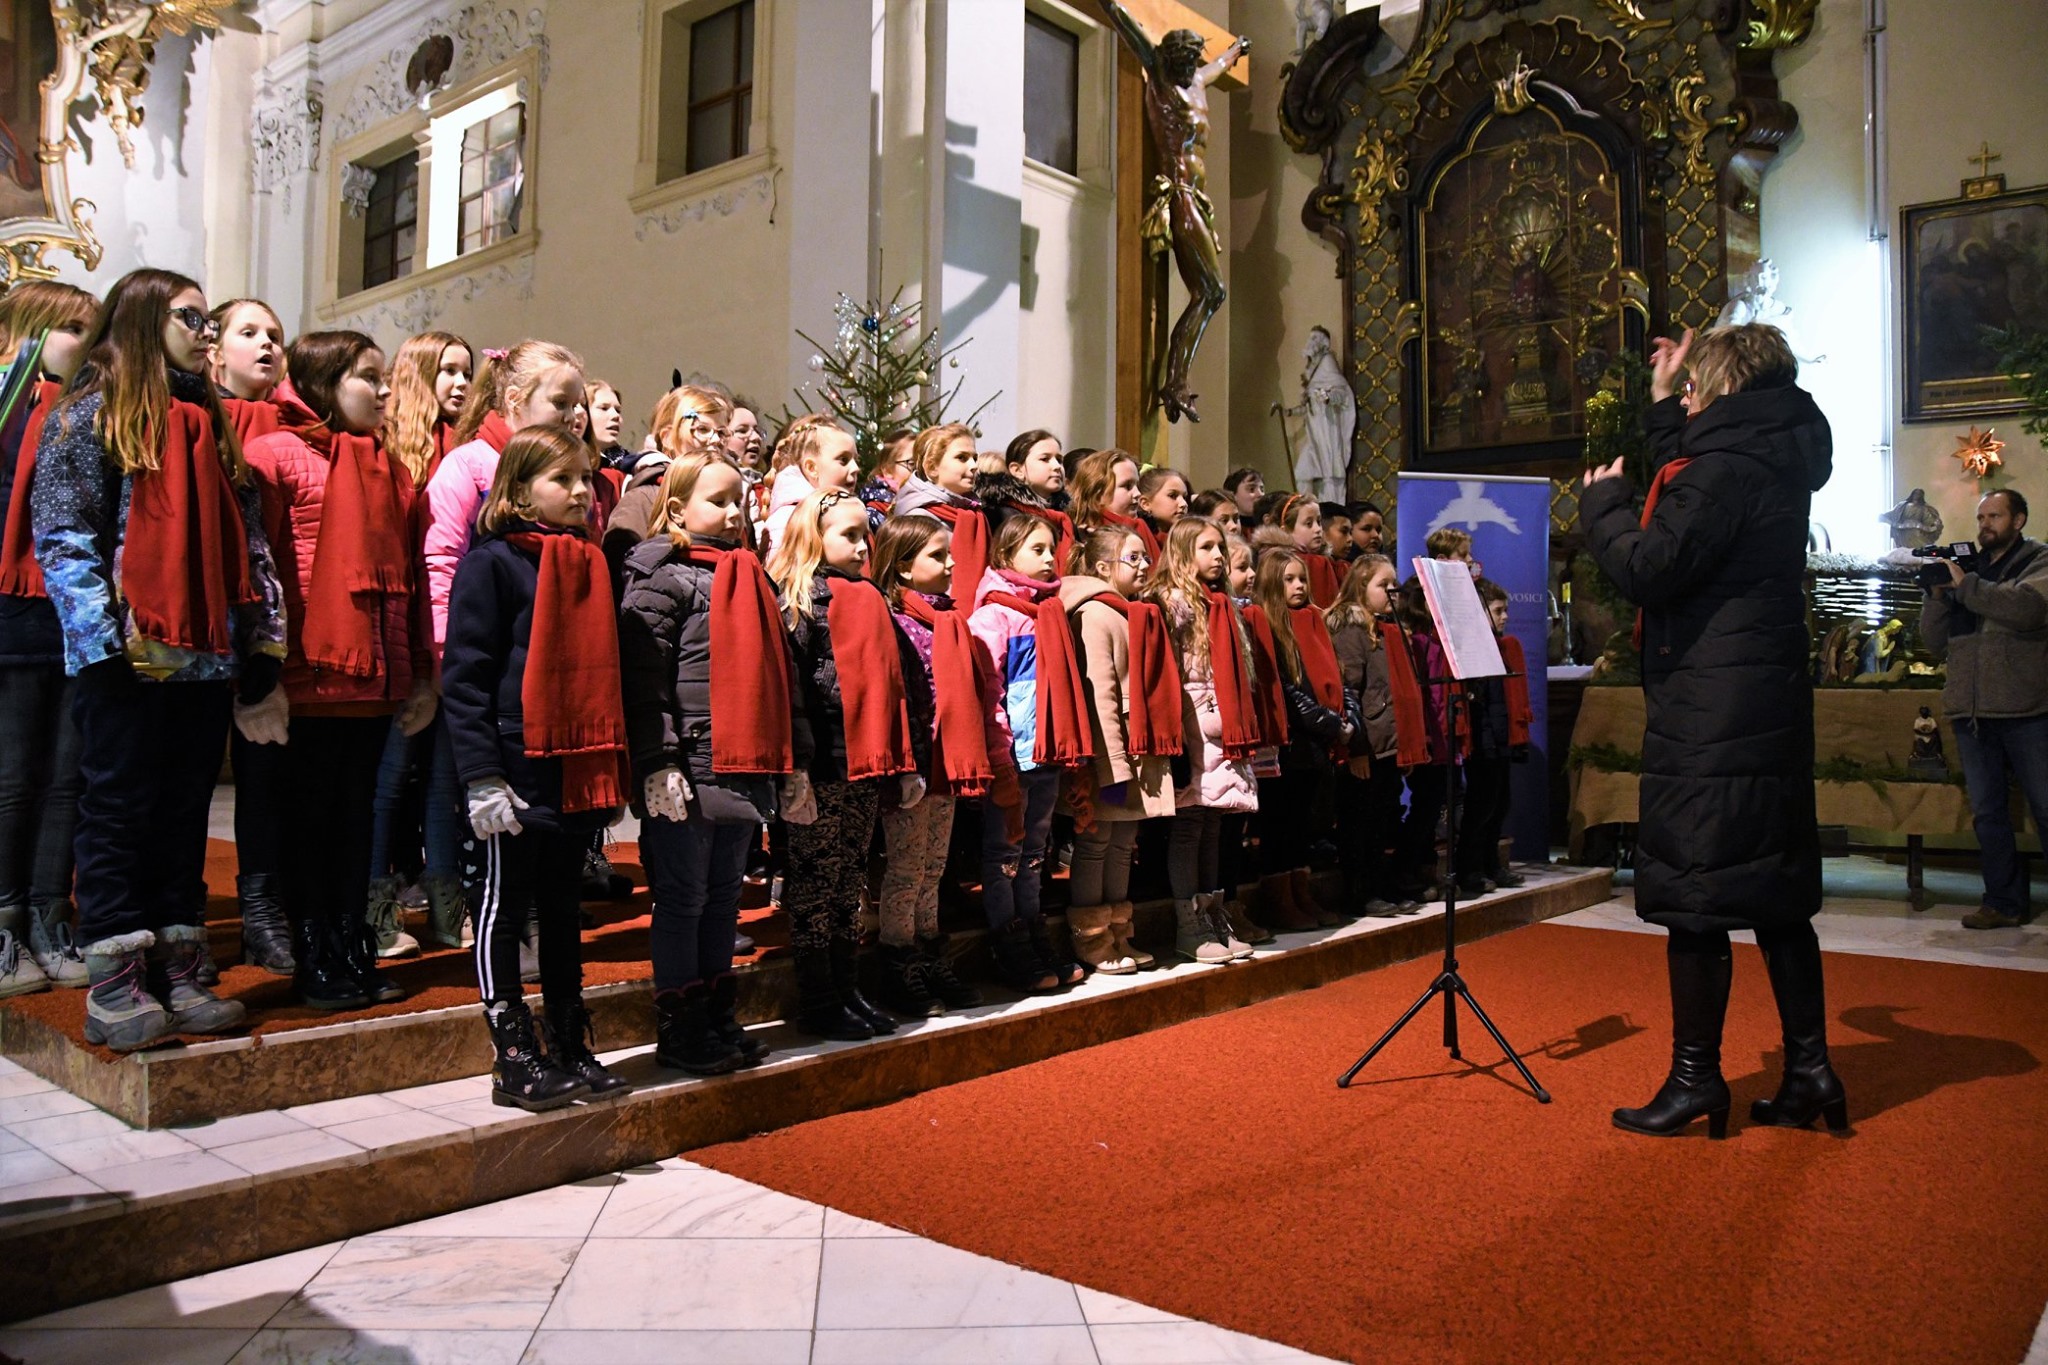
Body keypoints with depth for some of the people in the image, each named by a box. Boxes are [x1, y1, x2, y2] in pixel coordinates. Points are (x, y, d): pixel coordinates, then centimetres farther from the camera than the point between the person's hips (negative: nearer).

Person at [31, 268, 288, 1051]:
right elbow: (60, 537, -8)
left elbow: (247, 544, 16)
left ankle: (177, 973, 16)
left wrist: (260, 644, 10)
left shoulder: (211, 423, 17)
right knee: (119, 811, 1)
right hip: (127, 660, -5)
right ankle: (114, 984, 7)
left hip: (205, 656, 6)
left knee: (185, 812, 9)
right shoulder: (90, 416, 0)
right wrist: (107, 633, -16)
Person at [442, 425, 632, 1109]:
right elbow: (464, 674, -12)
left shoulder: (592, 563, 13)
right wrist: (483, 776, -18)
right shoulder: (493, 561, -7)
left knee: (563, 910, 15)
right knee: (503, 911, 5)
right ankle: (514, 1059, 14)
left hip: (580, 772, 7)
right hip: (516, 773, -6)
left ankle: (571, 1051, 25)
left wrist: (611, 763, 13)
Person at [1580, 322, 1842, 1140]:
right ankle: (1809, 1068, 19)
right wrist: (1663, 407, 29)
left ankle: (1696, 1078, 7)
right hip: (1771, 704, 10)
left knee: (1694, 896, -2)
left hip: (1709, 718, -9)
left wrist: (1602, 500, -3)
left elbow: (1648, 568, -20)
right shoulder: (1776, 464, 14)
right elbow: (1688, 511, 29)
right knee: (1775, 889, 13)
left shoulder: (1728, 467, -15)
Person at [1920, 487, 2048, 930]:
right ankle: (2004, 902, 14)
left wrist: (1966, 585, -17)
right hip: (1971, 712, 5)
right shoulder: (1967, 567, 17)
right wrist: (1939, 594, -3)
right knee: (1987, 813, 7)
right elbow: (1935, 641, 12)